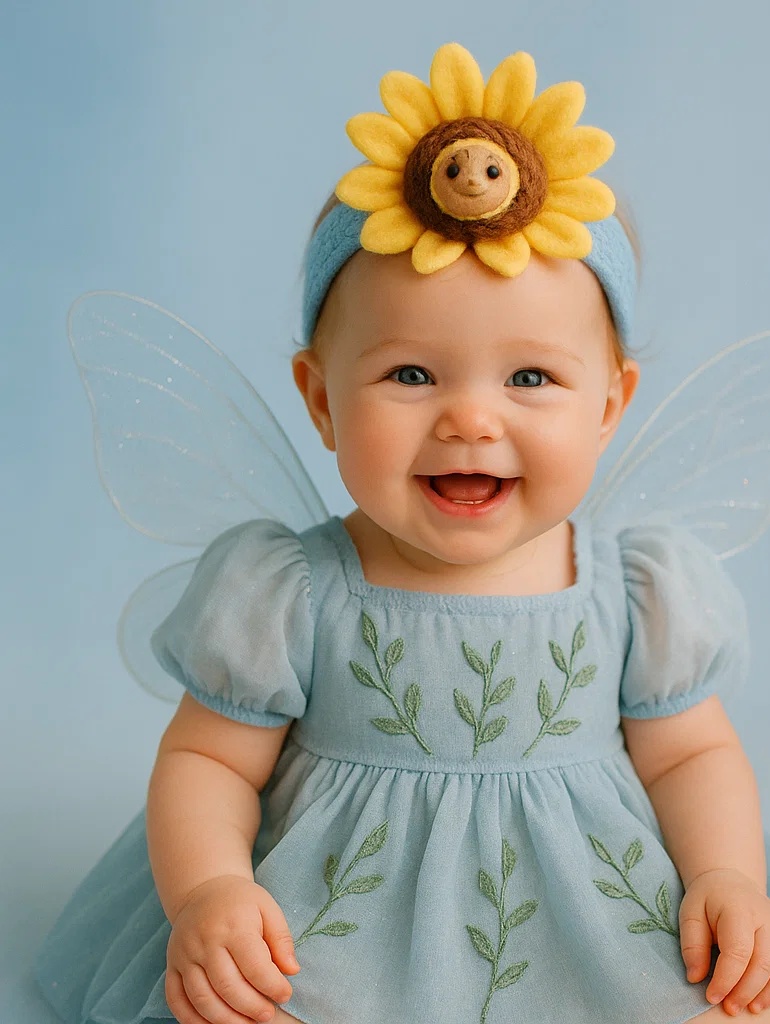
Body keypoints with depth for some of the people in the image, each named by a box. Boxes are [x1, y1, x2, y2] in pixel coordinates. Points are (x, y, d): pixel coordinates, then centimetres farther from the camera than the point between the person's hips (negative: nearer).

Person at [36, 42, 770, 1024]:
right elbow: (205, 760, -2)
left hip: (589, 920, 2)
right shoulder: (287, 595, -9)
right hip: (344, 916, -1)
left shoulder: (643, 592, -3)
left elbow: (691, 756, 7)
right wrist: (205, 891, -20)